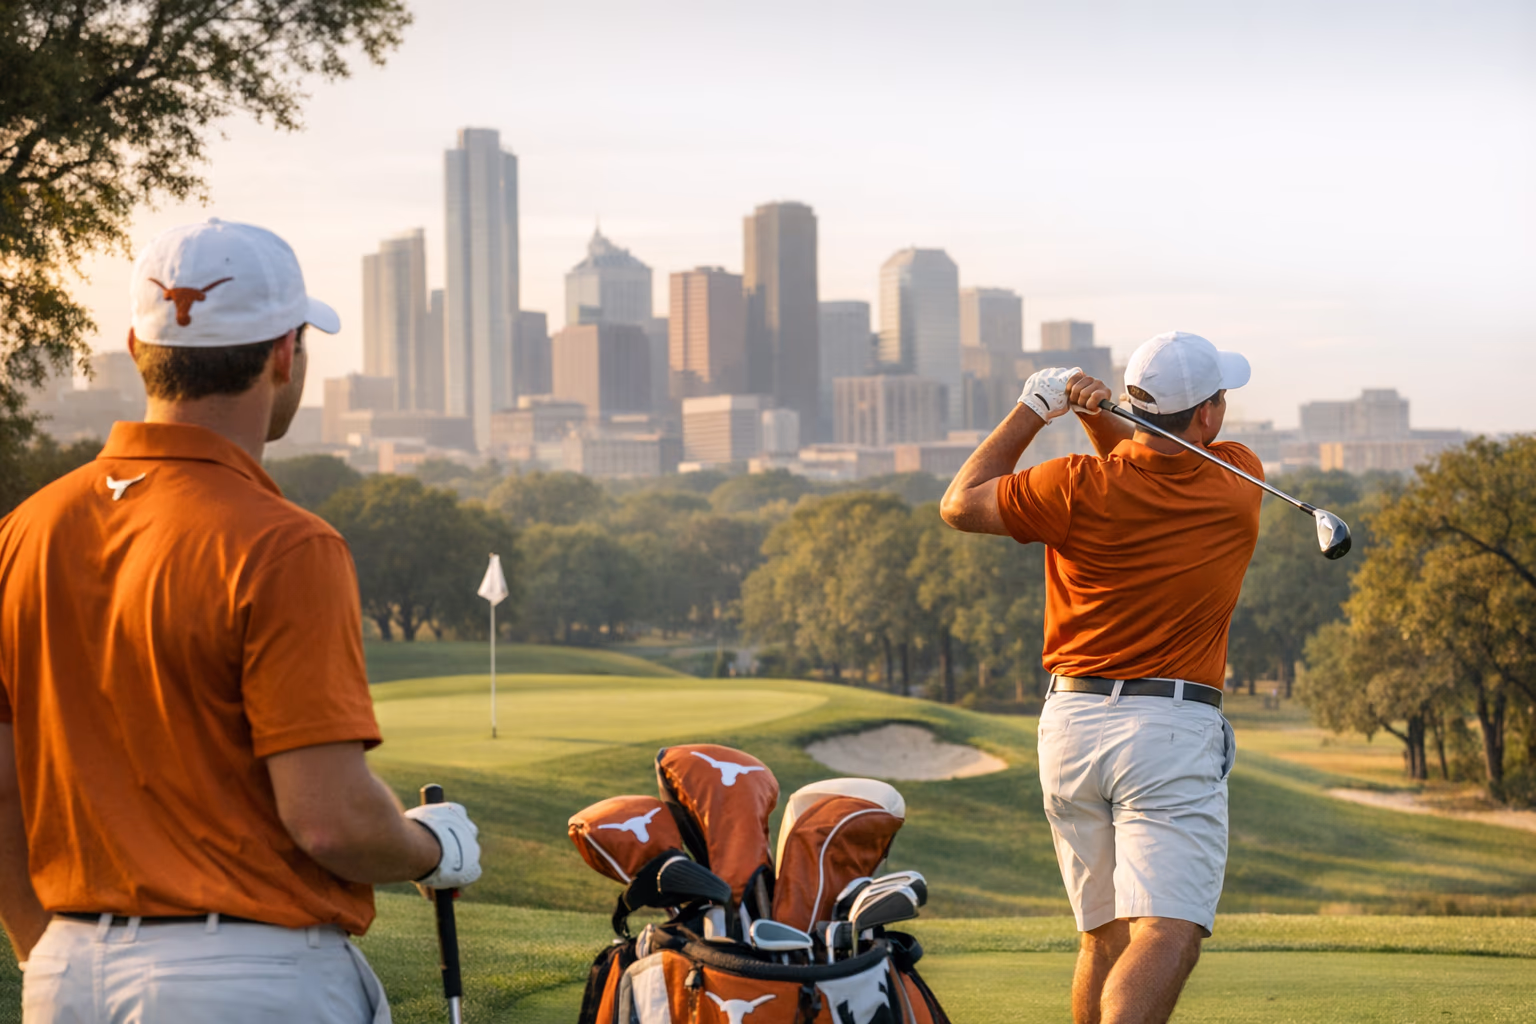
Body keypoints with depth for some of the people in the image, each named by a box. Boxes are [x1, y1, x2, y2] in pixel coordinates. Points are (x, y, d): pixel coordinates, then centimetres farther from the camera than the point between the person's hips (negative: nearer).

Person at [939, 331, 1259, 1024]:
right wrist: (1098, 415, -3)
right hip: (1171, 732, -3)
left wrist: (1032, 410, 12)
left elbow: (960, 505, 9)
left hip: (1070, 727, 4)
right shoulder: (1238, 486, -1)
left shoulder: (1078, 489, -5)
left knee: (1105, 937, 15)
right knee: (1167, 935, -16)